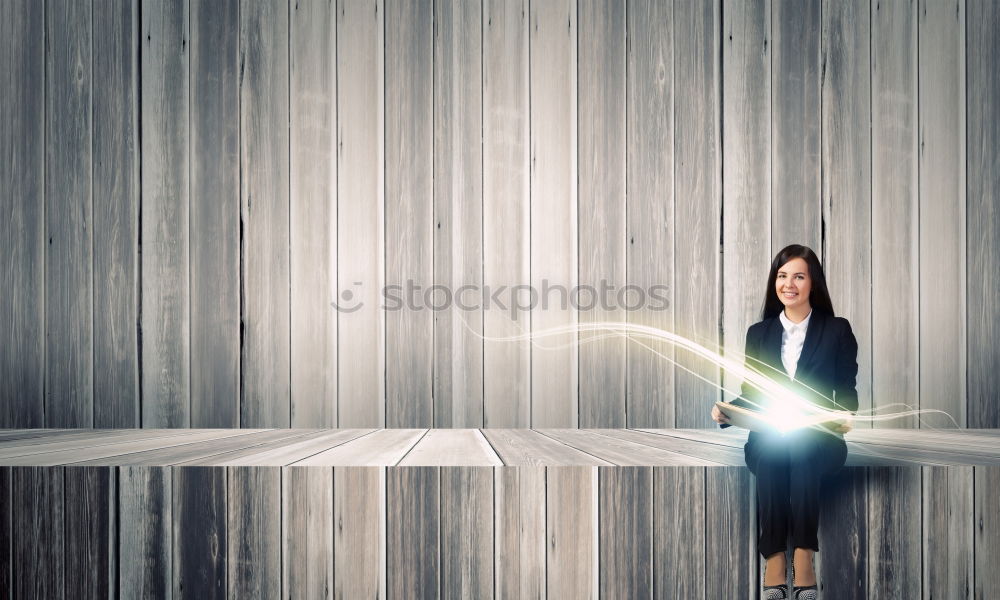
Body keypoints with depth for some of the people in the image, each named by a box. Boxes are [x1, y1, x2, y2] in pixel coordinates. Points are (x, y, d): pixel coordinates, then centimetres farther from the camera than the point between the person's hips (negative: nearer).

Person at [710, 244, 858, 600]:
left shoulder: (837, 330, 7)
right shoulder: (758, 333, 13)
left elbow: (846, 391, 3)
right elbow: (750, 394, 11)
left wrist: (846, 417, -19)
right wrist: (726, 411, -10)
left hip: (819, 440, -1)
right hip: (767, 438, 2)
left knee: (801, 447, -38)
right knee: (769, 452, -35)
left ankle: (803, 558, -36)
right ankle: (774, 560, -35)